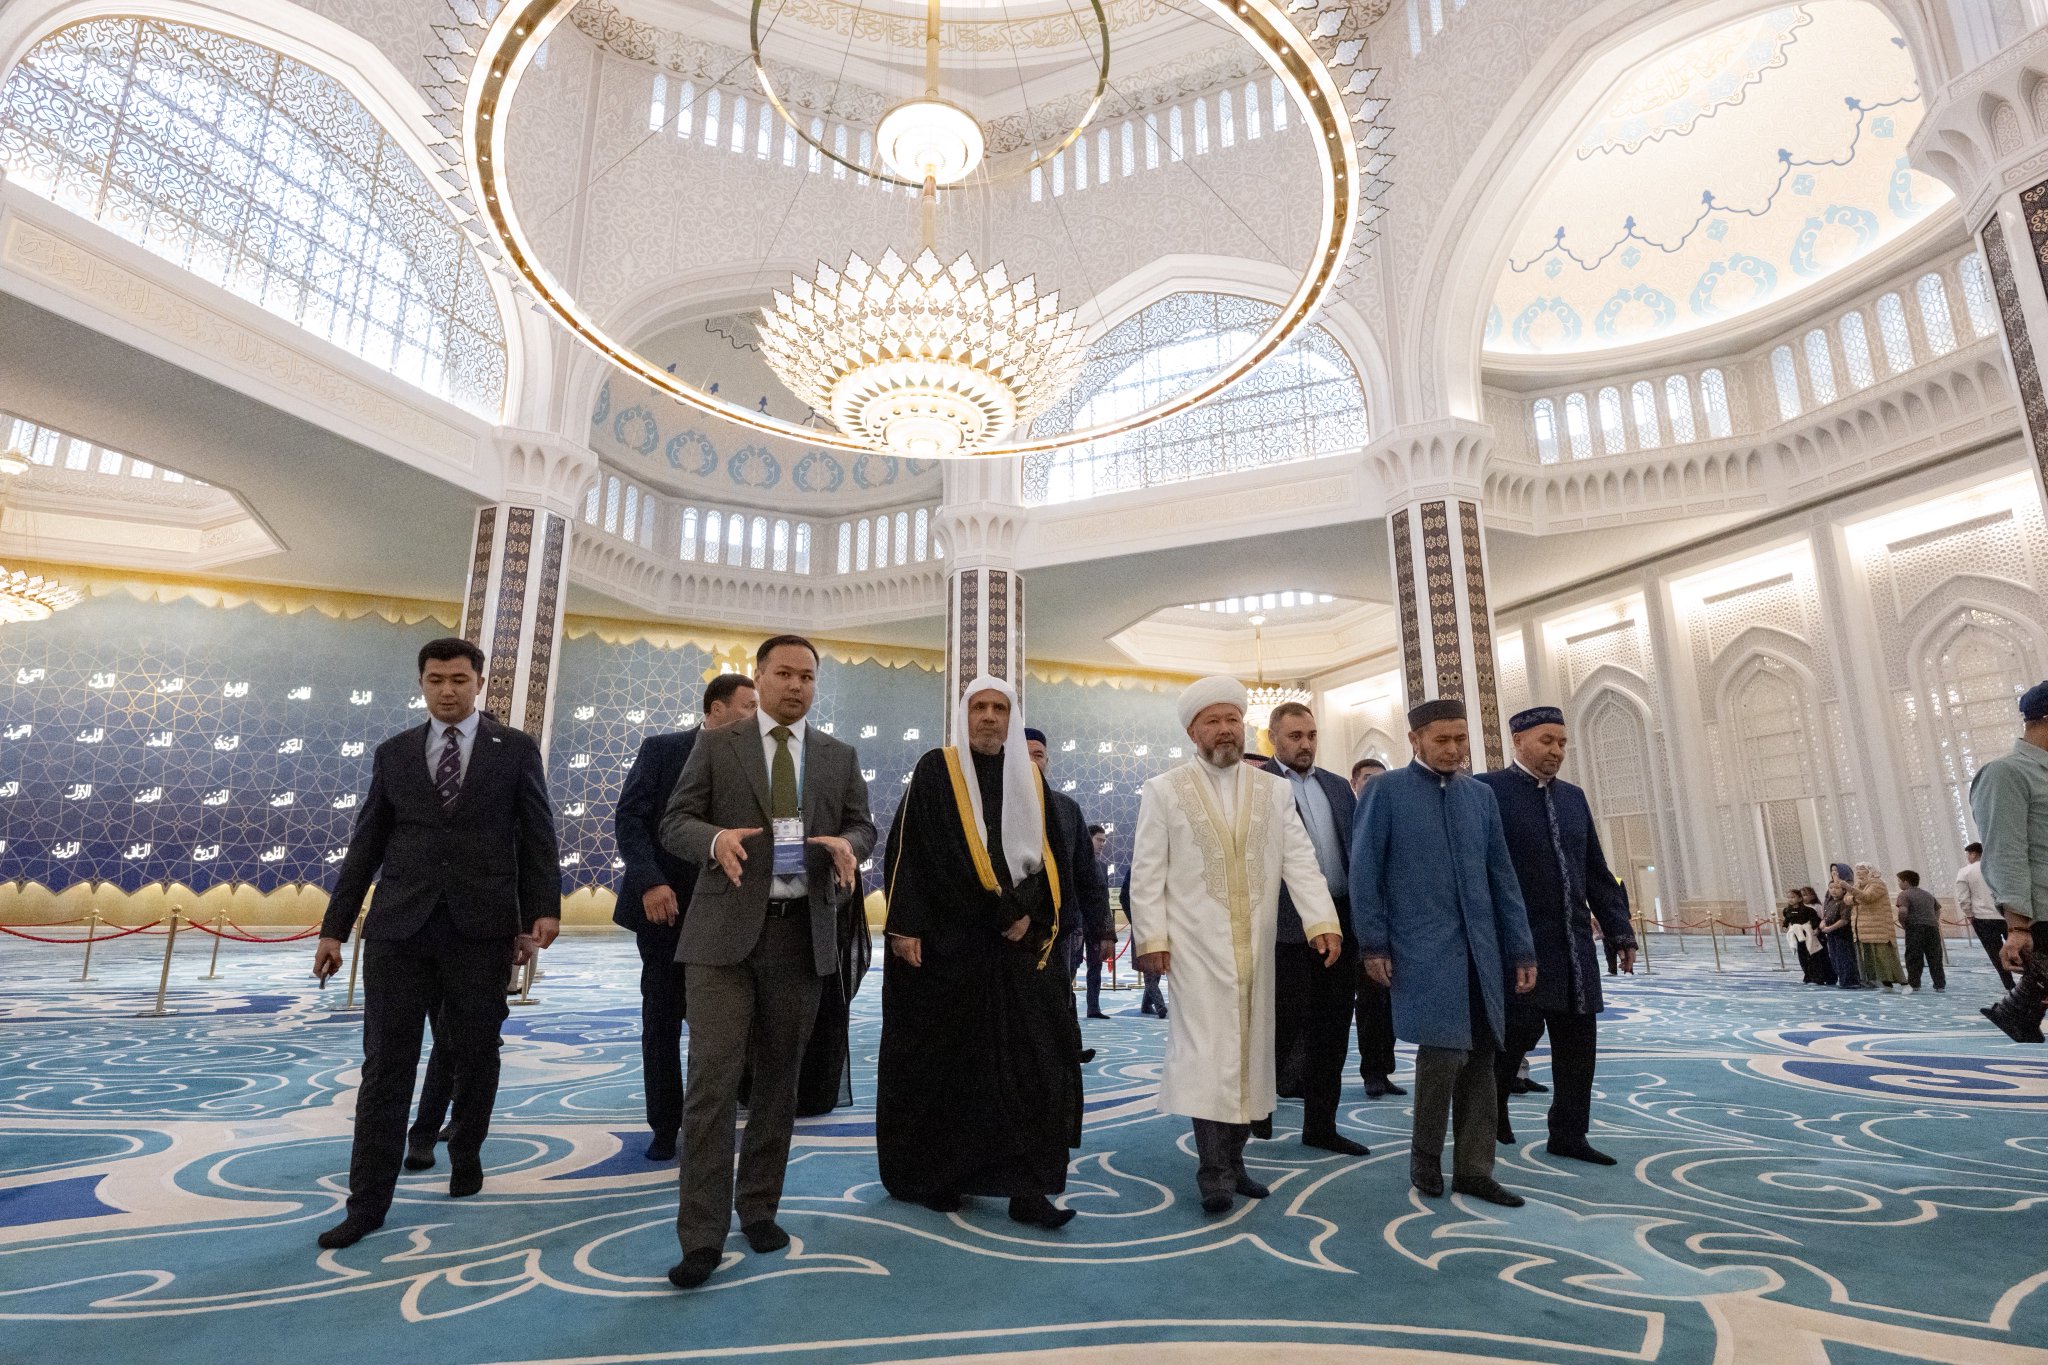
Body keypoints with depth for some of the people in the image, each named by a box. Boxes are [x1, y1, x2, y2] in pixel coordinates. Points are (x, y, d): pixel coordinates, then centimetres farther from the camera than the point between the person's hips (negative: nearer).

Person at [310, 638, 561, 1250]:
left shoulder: (516, 749, 3)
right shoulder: (393, 753, 10)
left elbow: (537, 837, 1)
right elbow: (365, 846, 11)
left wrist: (543, 910, -7)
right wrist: (334, 927, 8)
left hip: (481, 926, -1)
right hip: (399, 926, 2)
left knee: (474, 1057, 11)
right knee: (385, 1065, 4)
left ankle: (466, 1156, 34)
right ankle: (367, 1202, 14)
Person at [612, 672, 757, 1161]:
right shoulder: (660, 749, -2)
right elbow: (628, 819, -8)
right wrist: (650, 882, -19)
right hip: (664, 905, -1)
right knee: (661, 1022, 9)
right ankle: (665, 1127, 24)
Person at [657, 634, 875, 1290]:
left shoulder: (839, 756, 11)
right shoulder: (716, 745, 4)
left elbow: (864, 825, 13)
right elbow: (675, 822, 2)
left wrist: (848, 844, -11)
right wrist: (716, 837, -20)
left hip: (802, 932, 3)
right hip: (725, 930, -2)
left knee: (778, 1081, 13)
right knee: (712, 1080, -6)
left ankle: (760, 1208, 29)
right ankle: (702, 1236, 5)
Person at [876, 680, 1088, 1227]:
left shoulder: (1030, 780, 10)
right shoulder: (936, 770, -1)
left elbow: (1052, 858, 8)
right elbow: (910, 850, -7)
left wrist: (1029, 914, -7)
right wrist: (905, 926, -14)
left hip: (1020, 943, 4)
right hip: (946, 941, -3)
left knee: (1030, 1060, 0)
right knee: (943, 1062, 6)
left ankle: (1027, 1187, 7)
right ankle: (933, 1175, 23)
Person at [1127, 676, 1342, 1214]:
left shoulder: (1274, 791, 8)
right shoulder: (1164, 791, 0)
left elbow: (1300, 861, 2)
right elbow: (1147, 872, -2)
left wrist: (1322, 921, -10)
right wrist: (1151, 937, -7)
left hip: (1256, 945, 4)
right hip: (1196, 944, -3)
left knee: (1248, 1049, 9)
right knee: (1206, 1050, -6)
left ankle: (1232, 1161, 21)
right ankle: (1213, 1170, 4)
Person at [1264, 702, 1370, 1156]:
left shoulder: (1338, 786, 15)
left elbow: (1357, 848, 15)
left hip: (1341, 920, 6)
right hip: (1288, 923, -6)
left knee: (1332, 1026, 11)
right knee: (1287, 1020, 0)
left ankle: (1320, 1124, 23)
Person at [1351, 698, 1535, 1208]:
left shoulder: (1481, 794, 11)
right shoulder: (1386, 790, -3)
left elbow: (1502, 875, 13)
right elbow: (1363, 871, -5)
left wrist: (1521, 948, 9)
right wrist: (1374, 943, -9)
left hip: (1480, 949, 5)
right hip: (1422, 948, -5)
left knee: (1479, 1056, 7)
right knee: (1444, 1050, -10)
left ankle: (1473, 1169, 20)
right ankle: (1425, 1159, 12)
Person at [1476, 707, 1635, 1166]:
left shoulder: (1574, 796, 13)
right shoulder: (1487, 791, -8)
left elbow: (1598, 873, 15)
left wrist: (1620, 931, 11)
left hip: (1575, 945, 7)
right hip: (1518, 945, -6)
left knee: (1578, 1041, 9)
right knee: (1519, 1031, -2)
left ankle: (1568, 1135, 23)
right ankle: (1489, 1109, 22)